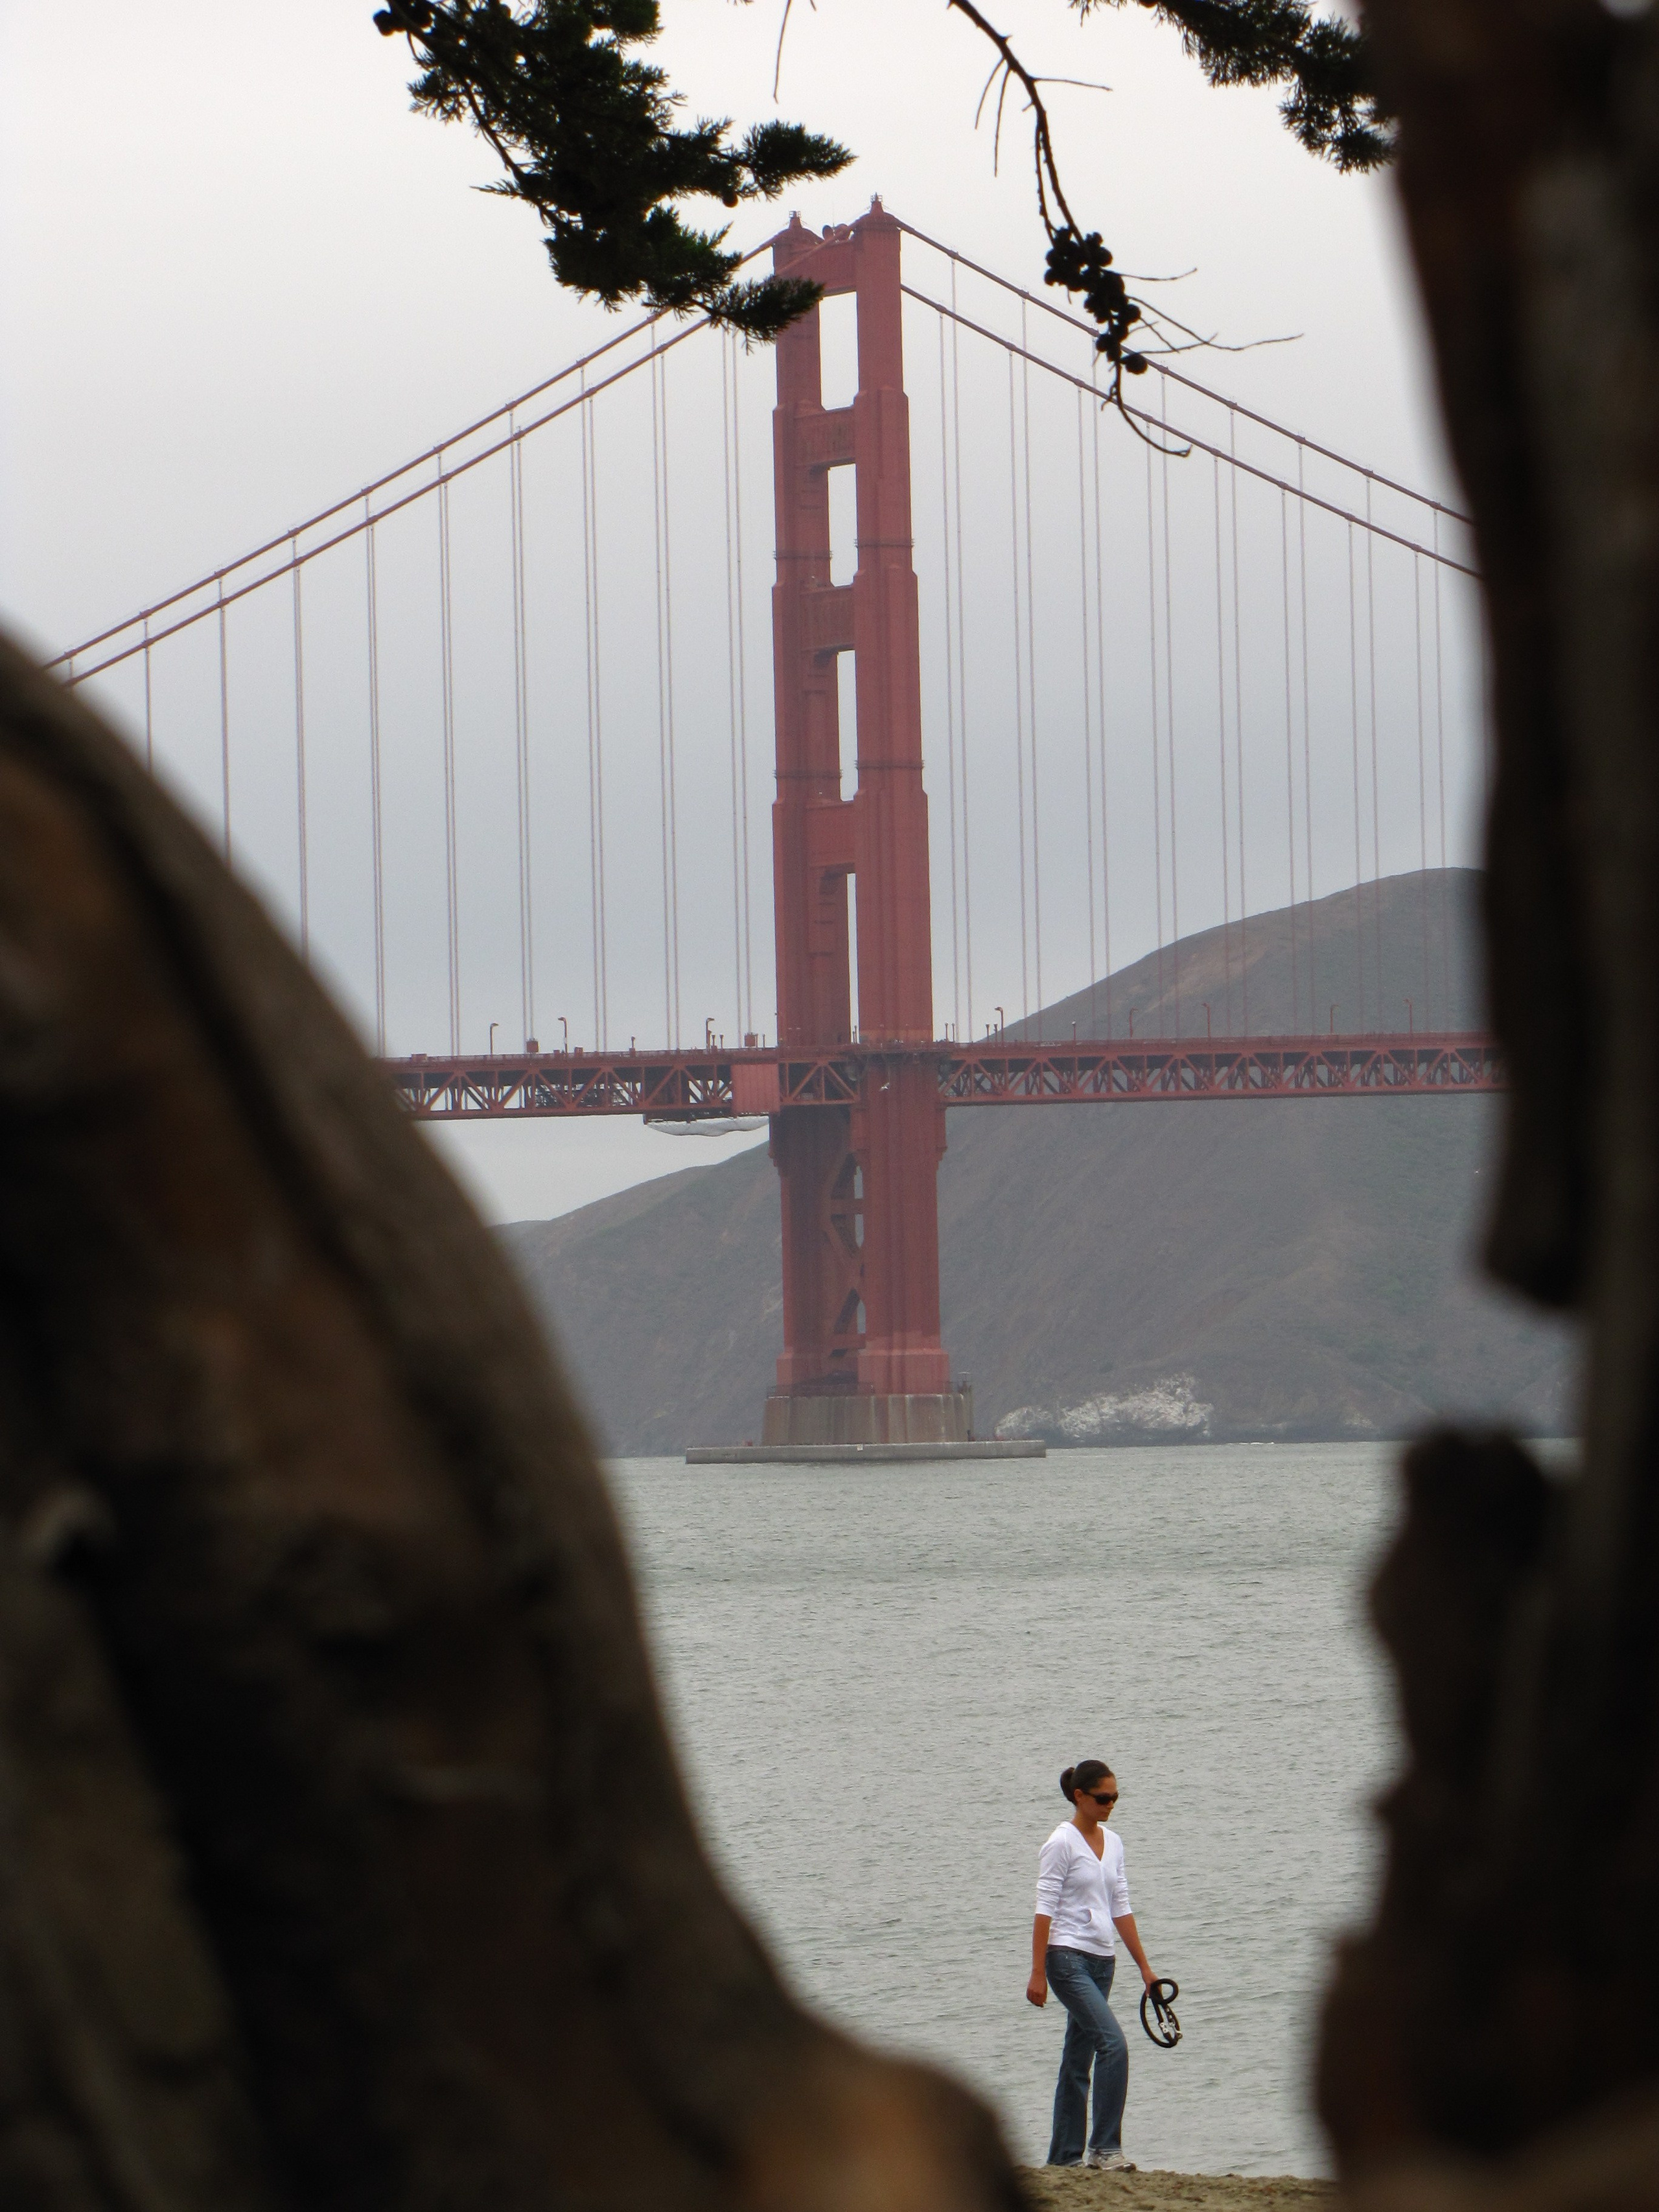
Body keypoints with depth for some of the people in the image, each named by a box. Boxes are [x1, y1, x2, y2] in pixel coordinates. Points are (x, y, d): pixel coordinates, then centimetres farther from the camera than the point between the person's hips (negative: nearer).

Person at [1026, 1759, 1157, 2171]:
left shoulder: (1112, 1843, 13)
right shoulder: (1062, 1843, -9)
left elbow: (1121, 1909, 17)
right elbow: (1045, 1909, -11)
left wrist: (1144, 1966, 15)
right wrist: (1038, 1972, -15)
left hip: (1102, 1961, 8)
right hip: (1068, 1957, -8)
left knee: (1078, 2058, 9)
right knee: (1113, 2044, -19)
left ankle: (1065, 2157, 13)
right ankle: (1105, 2147, -17)